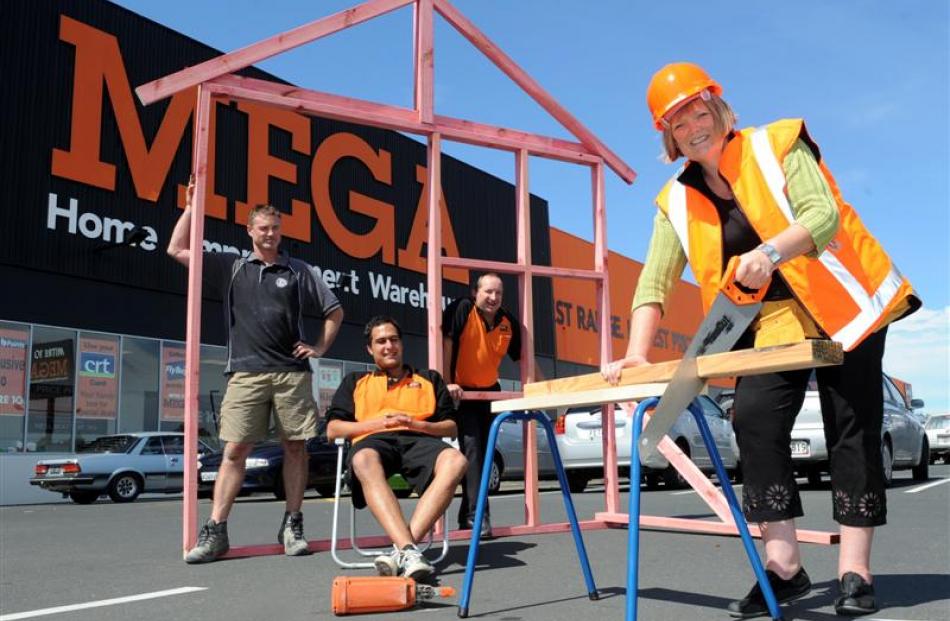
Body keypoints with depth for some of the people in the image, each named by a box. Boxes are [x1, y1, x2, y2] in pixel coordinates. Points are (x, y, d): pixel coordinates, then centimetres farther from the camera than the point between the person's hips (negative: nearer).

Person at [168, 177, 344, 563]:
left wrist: (320, 347, 9)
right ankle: (215, 532, -1)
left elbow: (334, 310, 17)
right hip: (246, 372, 0)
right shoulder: (231, 267, 14)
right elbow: (177, 250, 13)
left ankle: (292, 526, 11)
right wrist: (191, 206, 10)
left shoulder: (298, 270, 12)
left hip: (292, 372, 0)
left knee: (295, 447, 2)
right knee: (235, 449, -5)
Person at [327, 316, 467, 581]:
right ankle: (409, 549, -52)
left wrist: (416, 424, -2)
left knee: (455, 461, -36)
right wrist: (380, 423, 0)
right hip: (374, 441, -1)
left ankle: (401, 549, -43)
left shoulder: (429, 379, 30)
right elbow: (332, 430, 16)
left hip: (418, 440, 1)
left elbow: (451, 427, 19)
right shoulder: (355, 381, 29)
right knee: (364, 462, -42)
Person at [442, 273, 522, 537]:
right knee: (471, 448, -18)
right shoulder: (461, 309, -16)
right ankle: (477, 515, -18)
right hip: (461, 392, -6)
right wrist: (447, 383, -28)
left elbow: (522, 356, 9)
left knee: (485, 451, 8)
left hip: (489, 391, 6)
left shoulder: (509, 323, 0)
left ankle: (467, 515, 20)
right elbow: (446, 344, -21)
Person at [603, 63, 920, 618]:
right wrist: (638, 352, -15)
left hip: (844, 306, -3)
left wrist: (771, 251, -38)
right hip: (770, 325, 3)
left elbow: (824, 214, -19)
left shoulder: (778, 144, -7)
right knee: (755, 424, -13)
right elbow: (655, 281, -3)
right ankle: (784, 566, -4)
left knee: (853, 430, -3)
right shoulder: (677, 200, 3)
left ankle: (855, 572, 6)